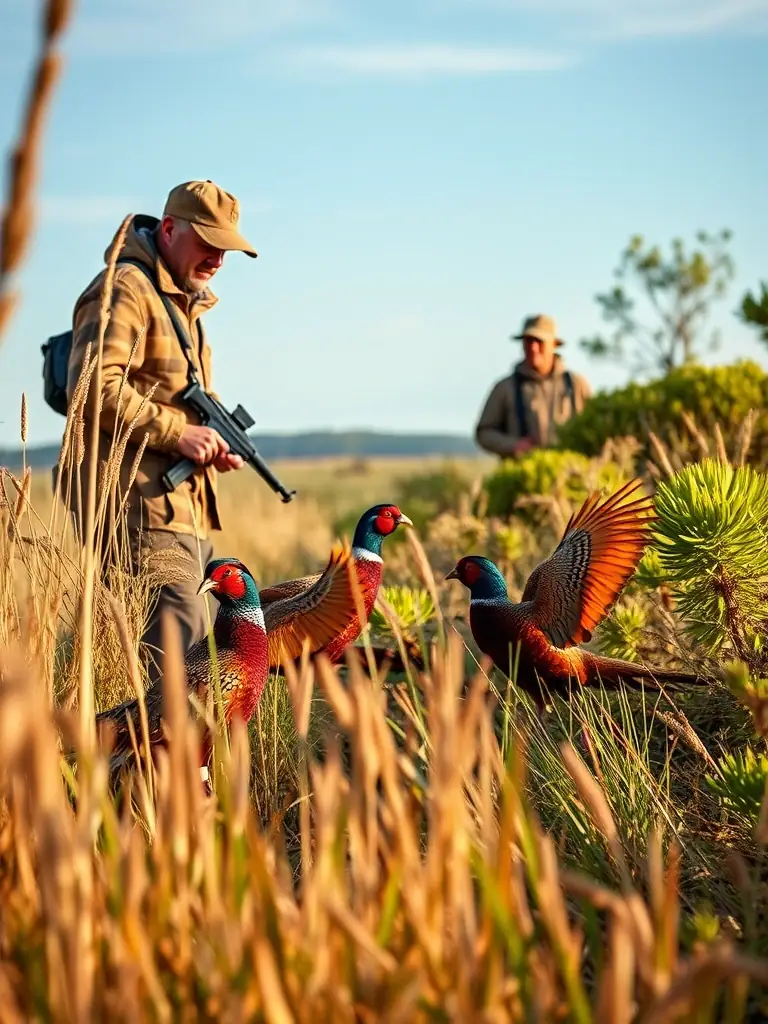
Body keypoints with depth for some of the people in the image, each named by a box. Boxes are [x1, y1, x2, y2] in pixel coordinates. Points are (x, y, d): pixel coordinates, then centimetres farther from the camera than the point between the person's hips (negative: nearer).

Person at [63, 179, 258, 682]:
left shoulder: (185, 301, 22)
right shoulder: (124, 290, -9)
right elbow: (93, 389, -21)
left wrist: (214, 441, 11)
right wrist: (177, 432, -19)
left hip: (185, 507, 10)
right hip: (140, 506, -10)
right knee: (180, 642, -17)